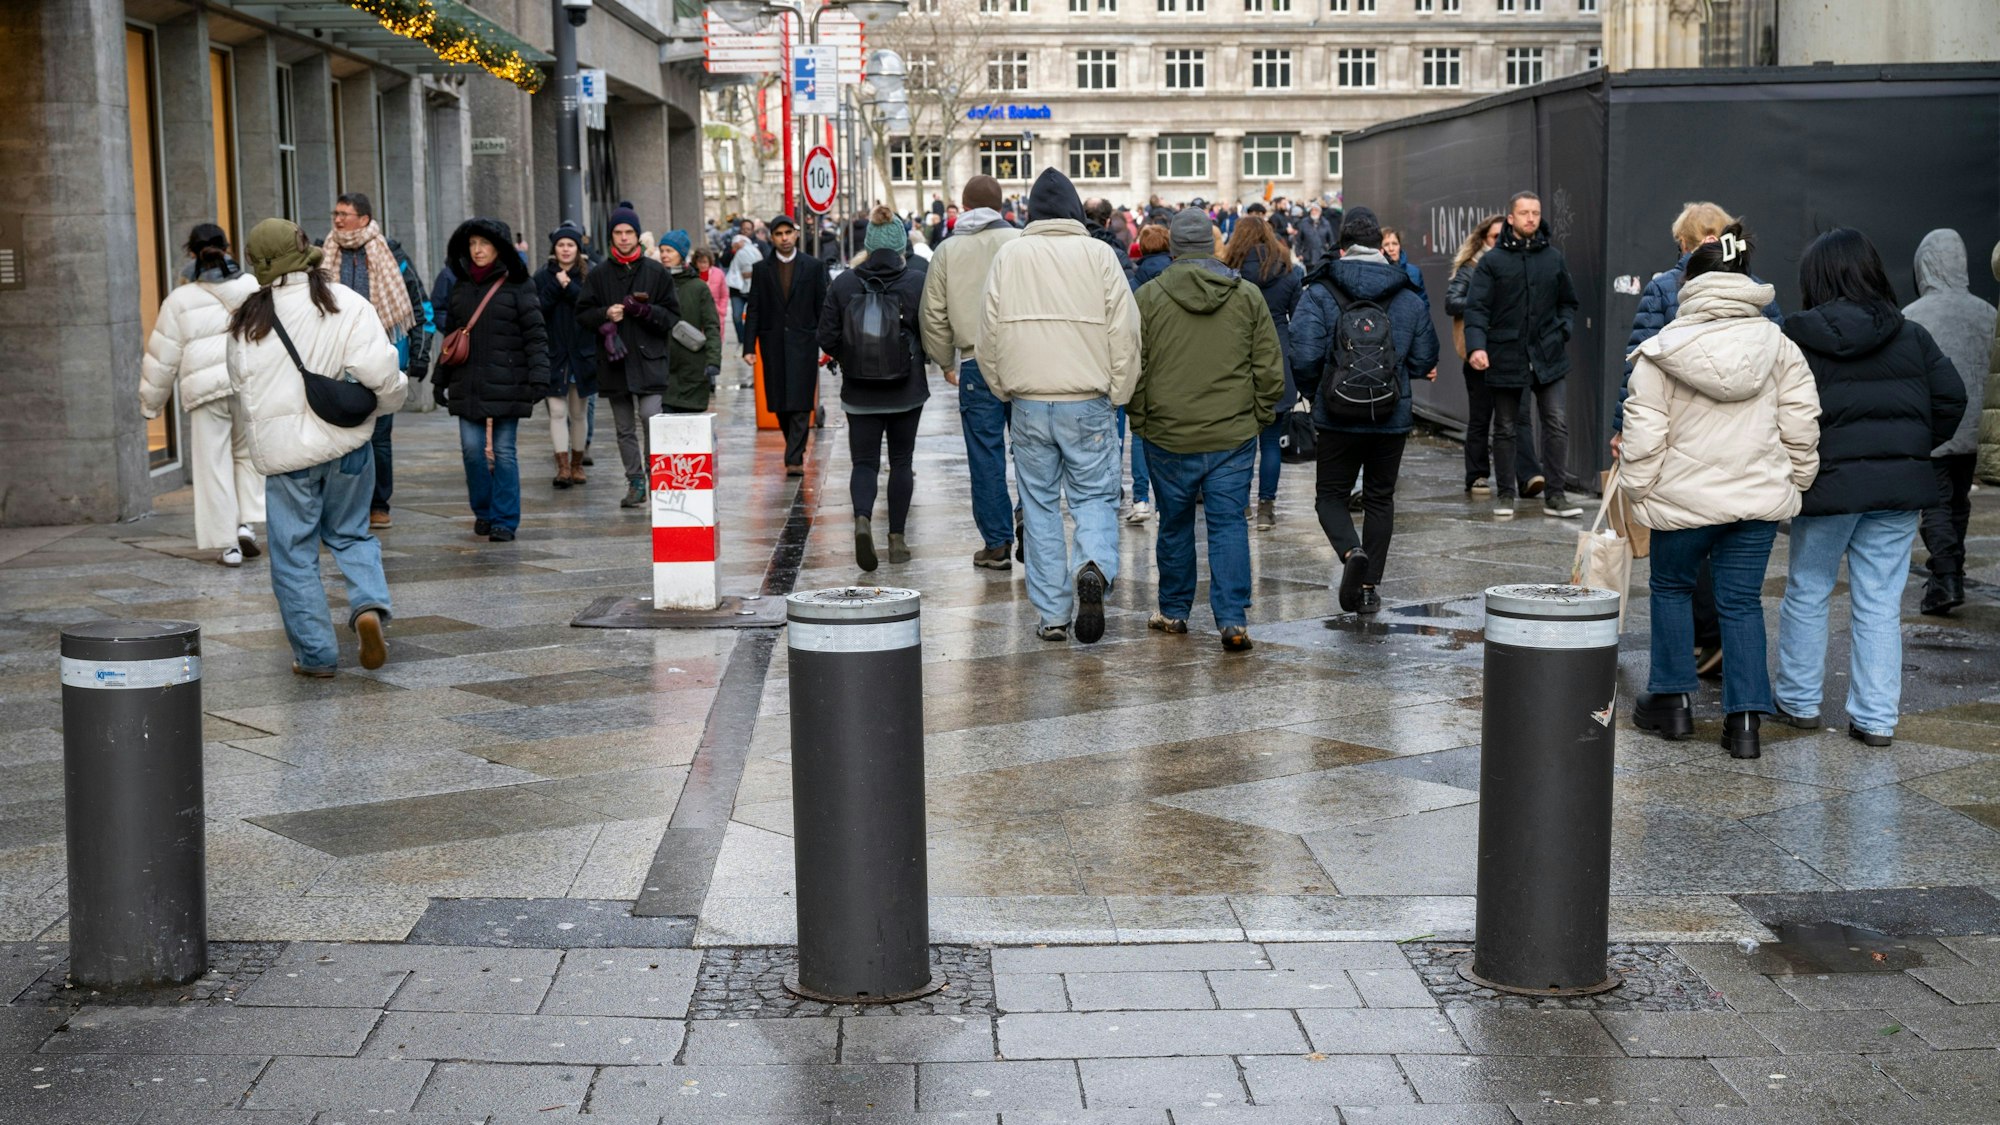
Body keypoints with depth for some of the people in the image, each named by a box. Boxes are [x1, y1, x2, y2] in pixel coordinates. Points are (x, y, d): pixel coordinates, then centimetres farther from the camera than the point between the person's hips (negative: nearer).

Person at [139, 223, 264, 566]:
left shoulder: (180, 299, 1)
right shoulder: (252, 287, 7)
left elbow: (163, 357, 4)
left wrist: (152, 399, 15)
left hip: (206, 390, -2)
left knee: (214, 467, 4)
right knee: (249, 454, 19)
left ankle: (228, 545, 4)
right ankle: (248, 523, 3)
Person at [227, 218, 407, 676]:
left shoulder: (248, 320, -2)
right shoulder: (347, 304, -8)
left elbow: (241, 385, 11)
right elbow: (379, 372, -15)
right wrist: (394, 397, 7)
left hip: (284, 449, -1)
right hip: (346, 443, 1)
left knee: (294, 554, 9)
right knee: (351, 534, 19)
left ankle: (316, 653, 10)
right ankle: (369, 605, -7)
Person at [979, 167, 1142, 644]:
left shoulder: (1009, 256, 3)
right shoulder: (1098, 254, -2)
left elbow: (990, 332, 4)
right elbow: (1125, 331, -5)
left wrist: (1004, 389, 16)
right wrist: (1117, 394, 4)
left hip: (1028, 403, 1)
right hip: (1087, 403, -1)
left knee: (1040, 505, 10)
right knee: (1094, 495, 8)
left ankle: (1053, 614, 11)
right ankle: (1095, 568, -21)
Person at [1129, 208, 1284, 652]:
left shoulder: (1149, 296, -4)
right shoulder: (1248, 295, 1)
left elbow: (1134, 368, -2)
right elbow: (1270, 368, 2)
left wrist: (1140, 421, 9)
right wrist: (1260, 416, 13)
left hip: (1168, 436, 0)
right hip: (1234, 435, 0)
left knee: (1174, 524, 13)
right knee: (1229, 524, 3)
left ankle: (1173, 611, 25)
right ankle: (1233, 619, -5)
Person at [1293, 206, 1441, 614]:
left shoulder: (1319, 293, -8)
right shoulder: (1409, 298, 1)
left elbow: (1304, 355, -17)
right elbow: (1425, 362, 4)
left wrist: (1332, 361, 5)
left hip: (1337, 417, -2)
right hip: (1392, 418, 2)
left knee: (1330, 495, 11)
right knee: (1380, 499, 15)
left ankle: (1351, 552, -18)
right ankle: (1370, 585, 15)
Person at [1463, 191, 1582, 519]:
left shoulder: (1553, 258, 7)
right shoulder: (1492, 261, -2)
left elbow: (1568, 302, 19)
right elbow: (1476, 307, -7)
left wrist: (1564, 330, 1)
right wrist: (1476, 345, -21)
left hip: (1547, 356, 2)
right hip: (1506, 356, -2)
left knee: (1556, 424, -4)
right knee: (1505, 428, 9)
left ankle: (1555, 495, 3)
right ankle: (1506, 494, 20)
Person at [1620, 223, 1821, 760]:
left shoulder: (1661, 352, -9)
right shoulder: (1778, 345, 2)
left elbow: (1643, 434, -10)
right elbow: (1801, 424, 3)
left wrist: (1637, 488, 2)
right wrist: (1796, 479, 15)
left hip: (1684, 496, -3)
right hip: (1759, 495, 3)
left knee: (1670, 587, 19)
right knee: (1742, 600, 9)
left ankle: (1673, 699, 22)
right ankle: (1746, 717, 4)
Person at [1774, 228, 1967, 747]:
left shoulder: (1798, 339, -7)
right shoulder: (1911, 336, 4)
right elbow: (1951, 398, 4)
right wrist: (1915, 447, 15)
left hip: (1828, 484, -3)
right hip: (1900, 486, 3)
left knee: (1807, 592, 14)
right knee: (1881, 602, 7)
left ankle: (1798, 700, 23)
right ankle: (1876, 717, 7)